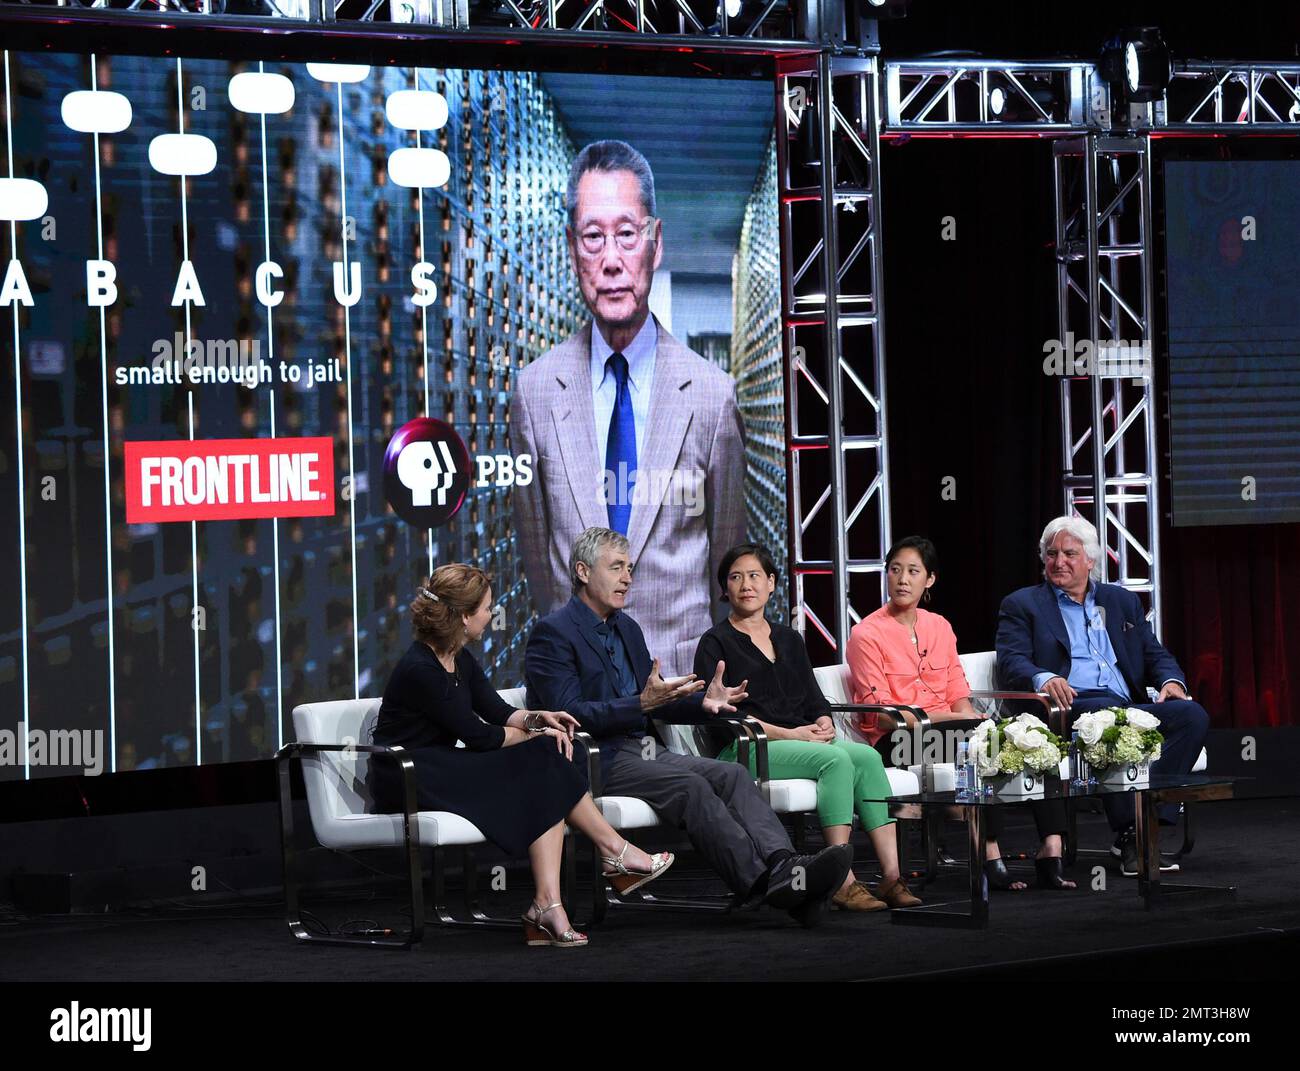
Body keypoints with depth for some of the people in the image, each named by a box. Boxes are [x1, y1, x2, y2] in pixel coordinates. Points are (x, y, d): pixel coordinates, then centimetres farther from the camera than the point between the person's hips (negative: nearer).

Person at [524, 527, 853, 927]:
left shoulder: (627, 628, 20)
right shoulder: (553, 633, -6)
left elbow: (658, 699, 23)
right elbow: (570, 713, -17)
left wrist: (703, 701, 2)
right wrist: (641, 704, -27)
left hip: (640, 750, 8)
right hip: (594, 762, -8)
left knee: (731, 775, -18)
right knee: (690, 787, -30)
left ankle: (782, 864, -40)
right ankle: (763, 883, -40)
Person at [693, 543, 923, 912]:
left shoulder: (789, 640, 24)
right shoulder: (716, 643, 5)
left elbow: (815, 700, 19)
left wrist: (823, 723, -6)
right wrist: (788, 734, -14)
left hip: (803, 740, 6)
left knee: (867, 756, -24)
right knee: (836, 759, -32)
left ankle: (891, 875, -32)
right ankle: (844, 883, -38)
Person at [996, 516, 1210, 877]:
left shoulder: (1122, 602, 26)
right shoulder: (1021, 605, 14)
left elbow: (1155, 654, 22)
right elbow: (1011, 661, -1)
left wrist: (1171, 681, -3)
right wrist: (1043, 678, -25)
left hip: (1128, 706, 5)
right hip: (1070, 708, -5)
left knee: (1192, 715, -23)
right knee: (1108, 711, -39)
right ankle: (1127, 834, -37)